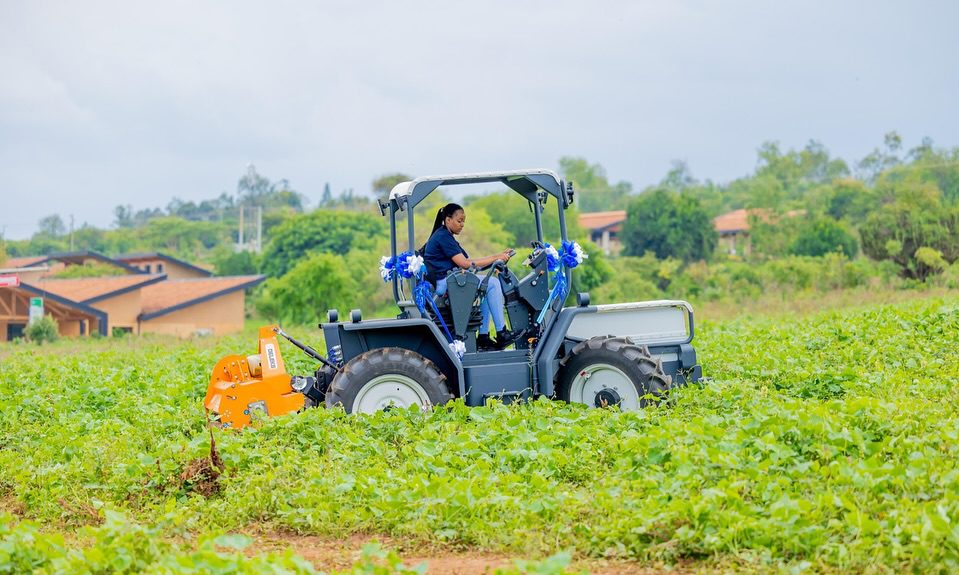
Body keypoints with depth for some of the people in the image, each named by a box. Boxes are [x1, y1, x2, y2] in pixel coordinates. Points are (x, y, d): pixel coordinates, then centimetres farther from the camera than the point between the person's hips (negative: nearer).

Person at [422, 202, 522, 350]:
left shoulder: (445, 236, 21)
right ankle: (501, 334, -12)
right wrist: (495, 259, -12)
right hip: (443, 283, -11)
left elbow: (468, 260, 16)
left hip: (448, 281, 11)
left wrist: (497, 255, 8)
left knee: (488, 287, 13)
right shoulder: (442, 237, -11)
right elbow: (465, 264, -17)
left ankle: (483, 337, 5)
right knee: (492, 283, -13)